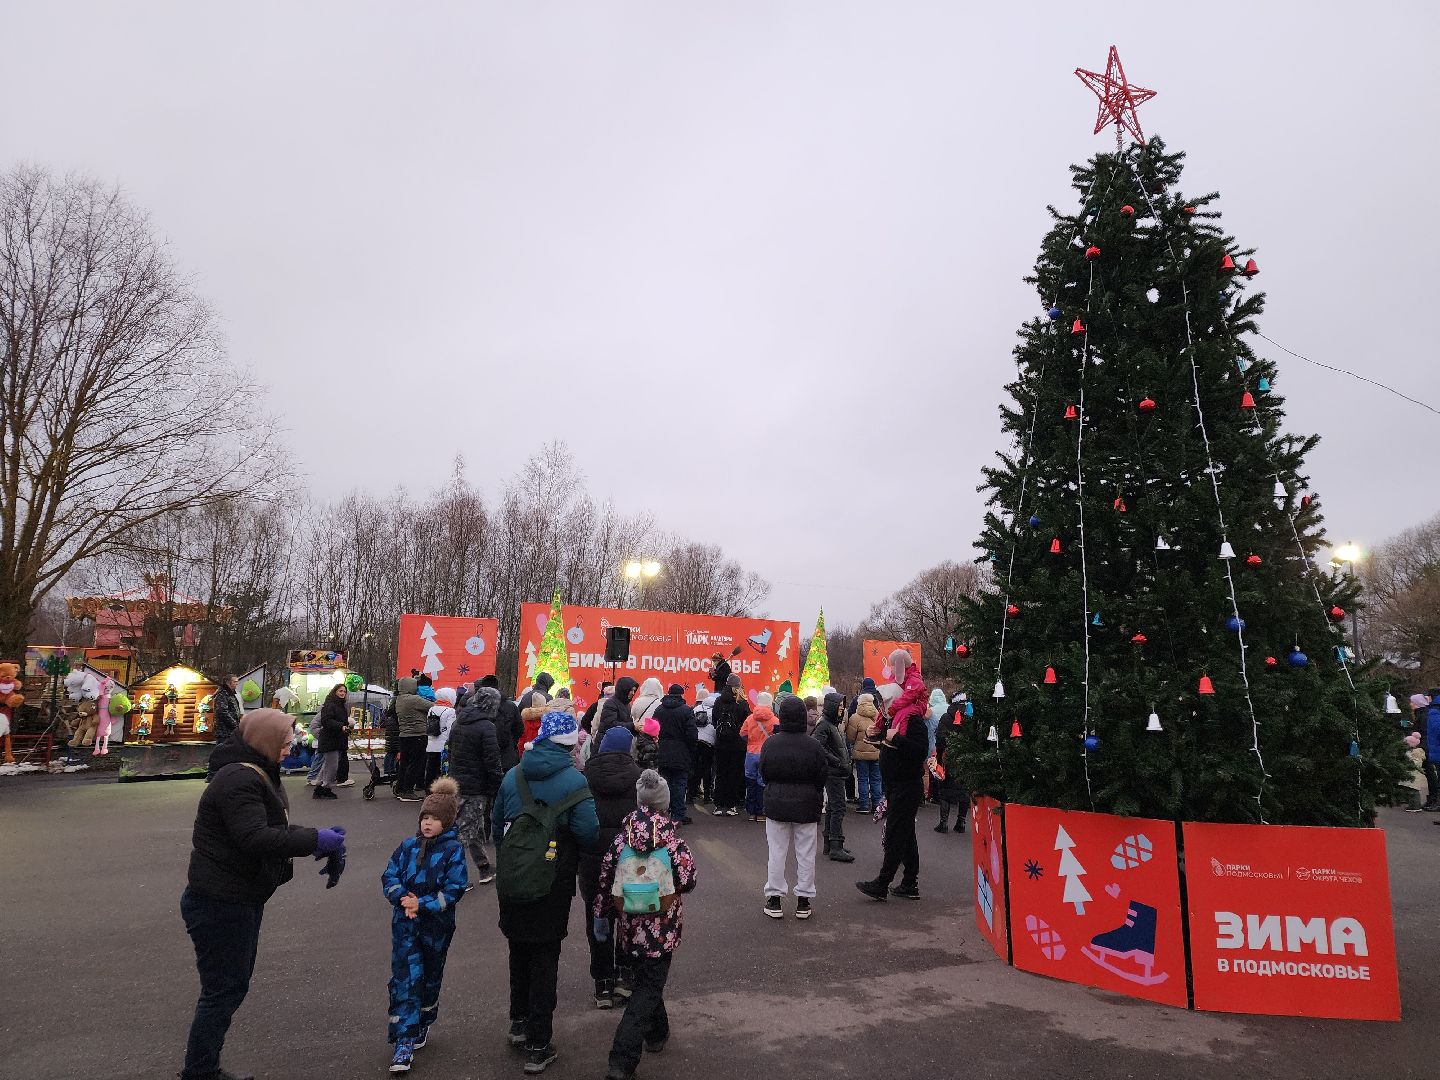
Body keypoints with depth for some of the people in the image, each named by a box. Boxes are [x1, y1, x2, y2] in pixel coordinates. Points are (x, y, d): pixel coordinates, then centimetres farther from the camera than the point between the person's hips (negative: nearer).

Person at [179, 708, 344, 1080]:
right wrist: (314, 840, -27)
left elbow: (271, 828, 14)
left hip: (240, 901, 11)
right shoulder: (238, 780, -23)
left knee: (234, 984, 21)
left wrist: (315, 837, 0)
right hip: (219, 905, -11)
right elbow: (256, 838, -32)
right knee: (224, 989, 1)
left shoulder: (255, 774, 13)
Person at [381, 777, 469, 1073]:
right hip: (405, 923, 1)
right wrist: (402, 898, -17)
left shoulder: (453, 850, -12)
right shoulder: (408, 845, -2)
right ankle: (404, 1042, 2)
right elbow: (389, 876, 1)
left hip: (436, 924, -1)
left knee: (430, 978, 16)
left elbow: (454, 891, -15)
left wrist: (422, 904, -22)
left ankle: (423, 1024, 39)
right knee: (404, 979, -5)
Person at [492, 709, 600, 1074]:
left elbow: (497, 825, 10)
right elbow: (589, 835, -18)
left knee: (519, 949, 21)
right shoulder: (574, 781, -15)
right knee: (545, 959, 6)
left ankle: (519, 1023, 36)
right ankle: (538, 1046, 12)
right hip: (553, 886, -5)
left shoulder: (513, 776, 1)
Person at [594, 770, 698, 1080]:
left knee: (643, 978, 25)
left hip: (630, 925, 4)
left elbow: (606, 876, 0)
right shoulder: (671, 837, -15)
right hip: (662, 928, -4)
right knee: (649, 986, 3)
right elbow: (689, 881, -10)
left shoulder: (624, 835, -5)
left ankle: (656, 1032, 42)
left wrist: (600, 913, 12)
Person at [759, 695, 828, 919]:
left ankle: (774, 899, 12)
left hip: (776, 803, 1)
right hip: (806, 806, -1)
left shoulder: (770, 743, -9)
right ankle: (803, 901, 15)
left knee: (777, 852, 9)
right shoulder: (813, 745, -12)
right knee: (806, 853, 10)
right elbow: (822, 776, -4)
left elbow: (763, 773, 2)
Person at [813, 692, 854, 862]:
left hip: (838, 772, 10)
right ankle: (836, 848, -8)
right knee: (838, 808, -10)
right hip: (833, 772, -10)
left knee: (832, 807, 15)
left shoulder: (834, 724, 15)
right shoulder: (824, 725, -15)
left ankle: (829, 844, 23)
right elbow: (816, 745, -28)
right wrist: (835, 761, -22)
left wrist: (845, 761, 12)